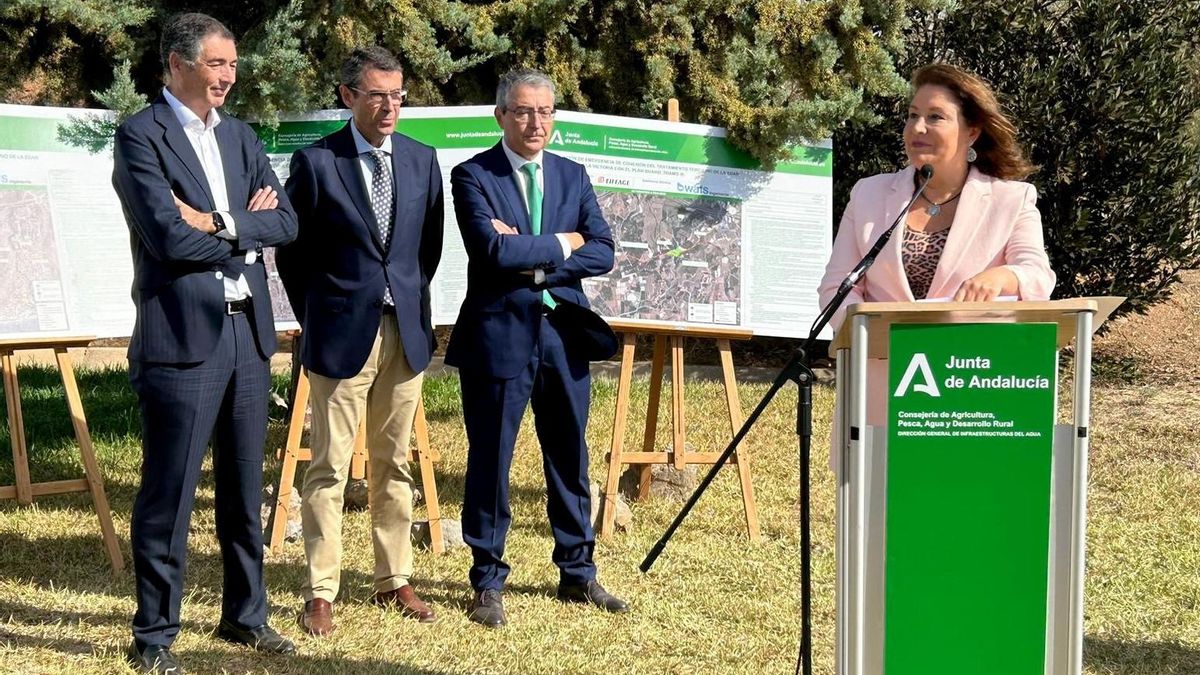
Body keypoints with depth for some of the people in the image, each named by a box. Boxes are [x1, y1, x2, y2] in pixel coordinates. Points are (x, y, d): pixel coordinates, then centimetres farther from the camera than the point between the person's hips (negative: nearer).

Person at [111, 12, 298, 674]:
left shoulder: (241, 136, 14)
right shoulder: (140, 135, -6)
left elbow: (284, 222, 3)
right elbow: (169, 236, -17)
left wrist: (218, 222, -12)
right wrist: (244, 233, -5)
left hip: (247, 332, 7)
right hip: (181, 336, -6)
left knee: (244, 489, 14)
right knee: (168, 494, 0)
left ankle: (244, 614, 27)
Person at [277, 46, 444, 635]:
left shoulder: (422, 160, 7)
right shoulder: (315, 162, -5)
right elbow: (291, 251, 1)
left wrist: (412, 301, 11)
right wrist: (314, 319, 2)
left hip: (406, 331, 4)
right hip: (341, 335, -4)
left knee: (394, 464, 11)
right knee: (329, 468, 0)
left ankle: (394, 581, 21)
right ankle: (320, 593, 7)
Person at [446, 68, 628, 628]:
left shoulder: (572, 176, 10)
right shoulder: (472, 176, -4)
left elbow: (602, 252, -1)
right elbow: (492, 250, -19)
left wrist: (534, 262, -13)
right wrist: (560, 245, -9)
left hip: (563, 331, 5)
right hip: (499, 334, -4)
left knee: (570, 458, 13)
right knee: (491, 460, 3)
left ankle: (577, 574, 27)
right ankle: (487, 584, 16)